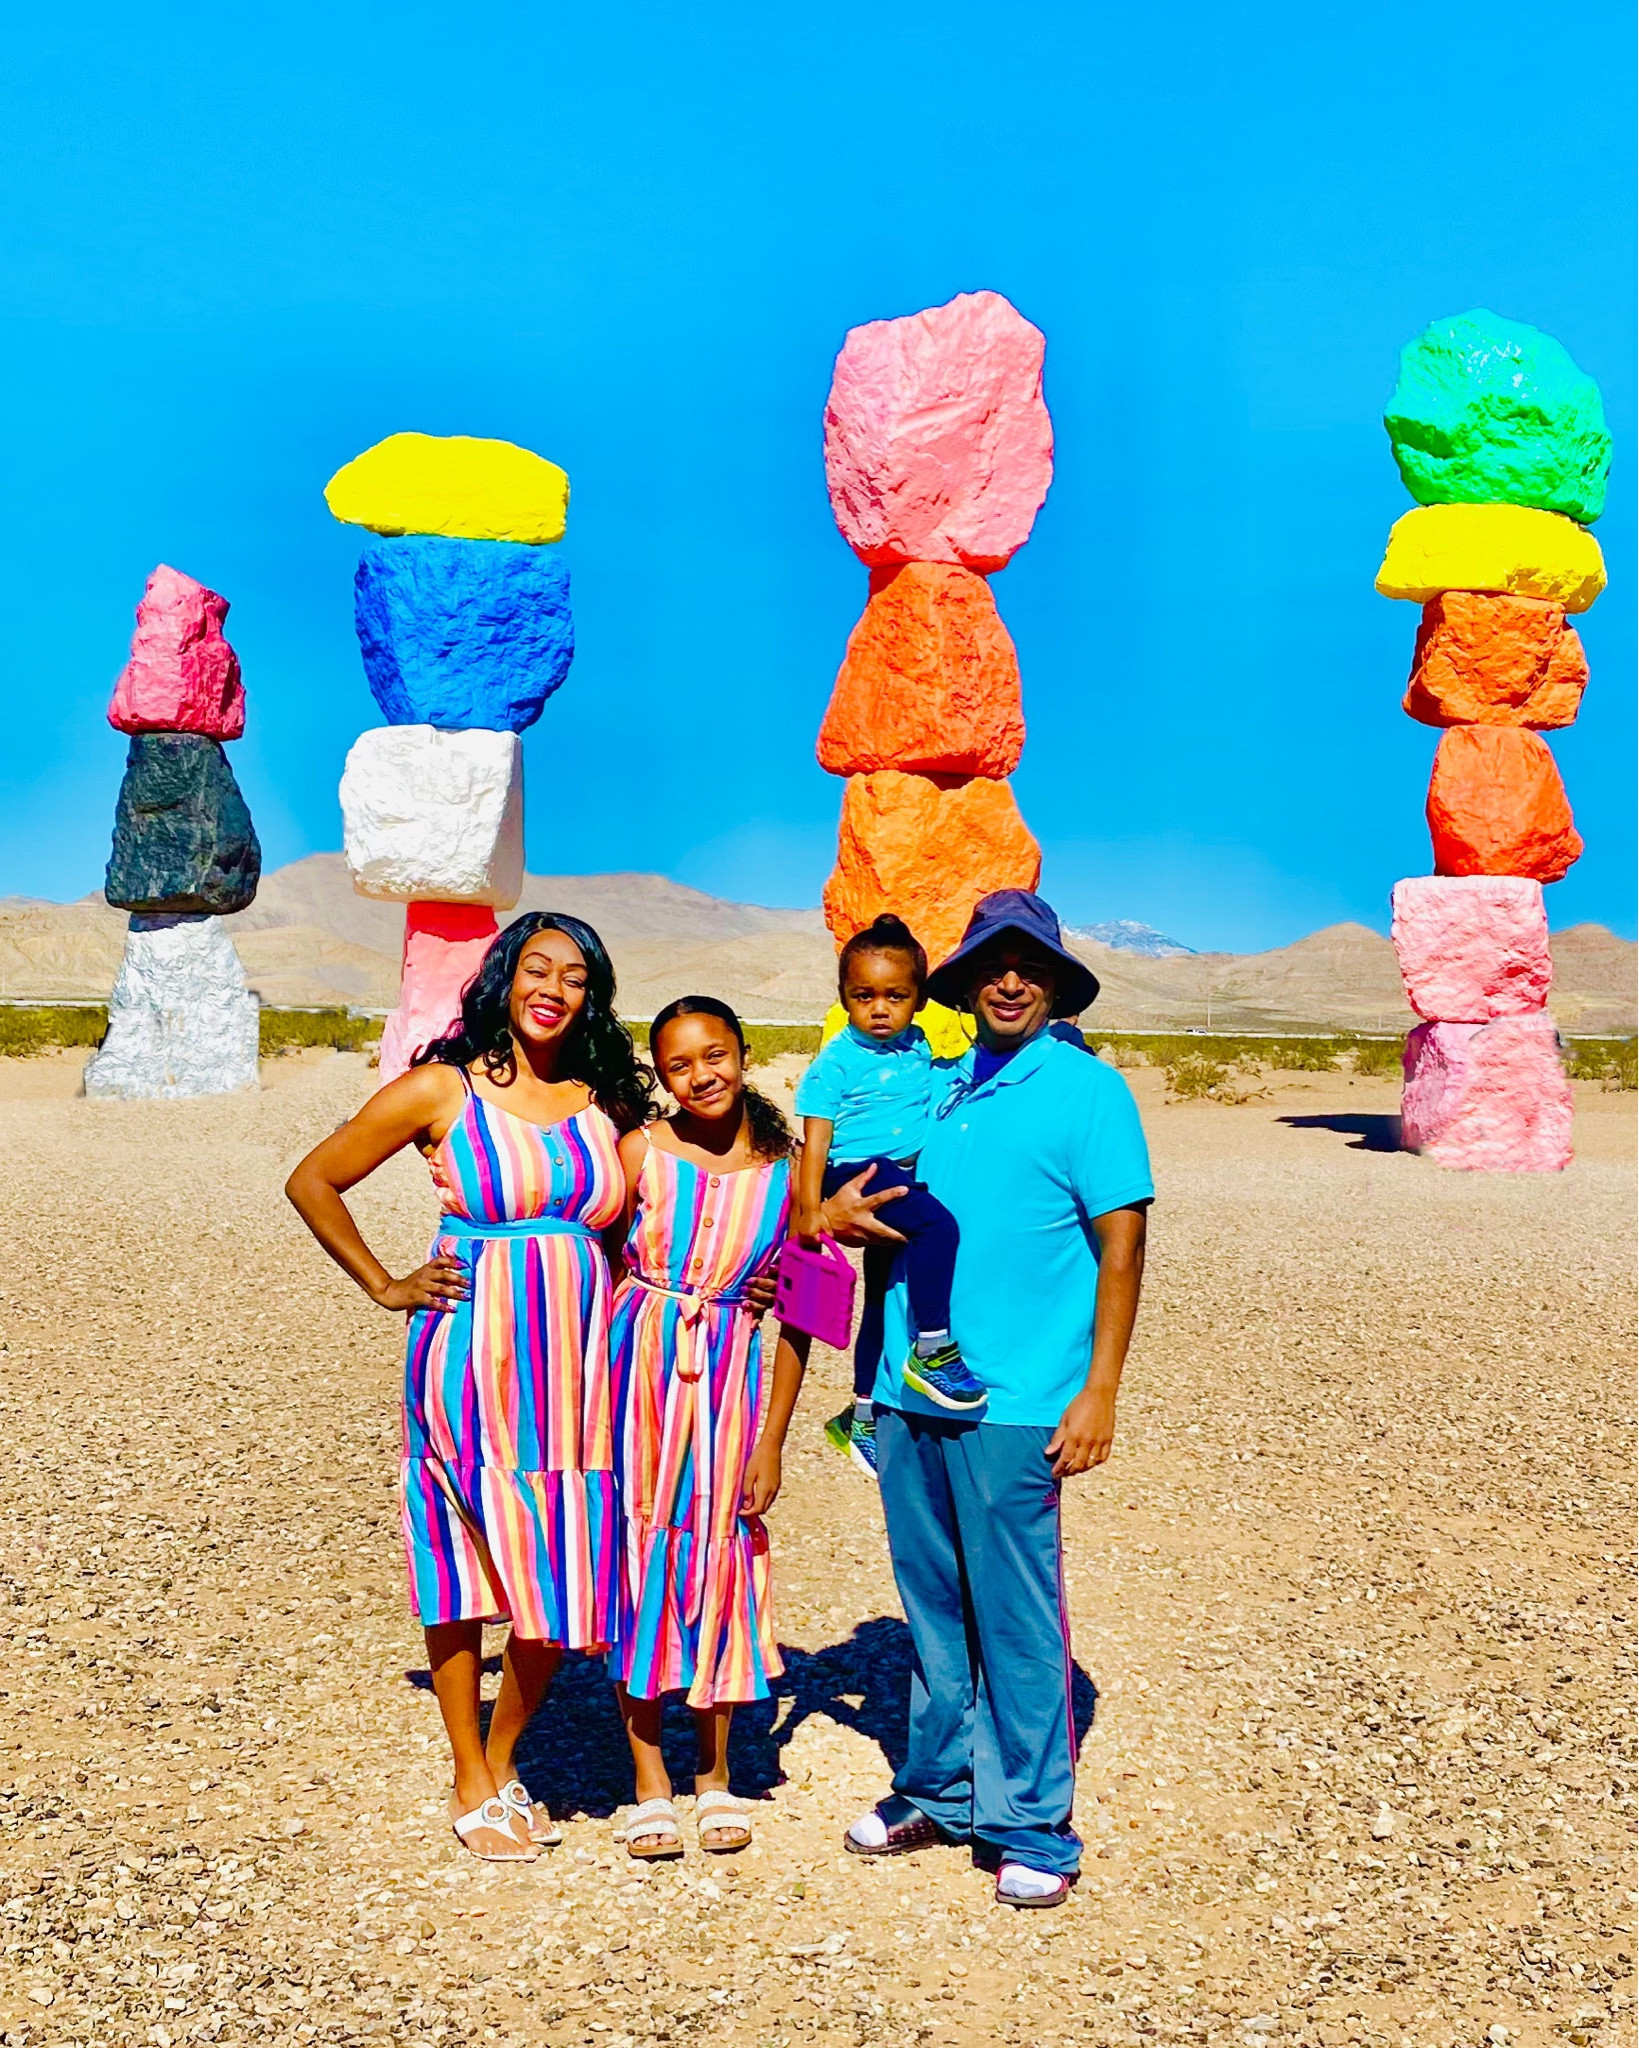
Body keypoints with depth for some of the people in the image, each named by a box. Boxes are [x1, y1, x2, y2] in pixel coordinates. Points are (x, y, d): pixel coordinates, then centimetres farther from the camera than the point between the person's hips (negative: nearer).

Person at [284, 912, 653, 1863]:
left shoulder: (608, 1101, 7)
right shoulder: (441, 1090, -2)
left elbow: (633, 1224, 22)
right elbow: (312, 1182, 6)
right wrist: (385, 1287, 3)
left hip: (576, 1361, 3)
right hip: (472, 1356, -3)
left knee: (564, 1577, 4)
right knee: (470, 1568, 2)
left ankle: (503, 1763, 27)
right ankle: (472, 1785, 21)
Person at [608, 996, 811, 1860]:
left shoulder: (785, 1172, -3)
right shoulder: (640, 1152, -5)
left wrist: (772, 1442, -2)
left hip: (733, 1378, 1)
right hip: (639, 1369, -1)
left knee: (722, 1555, 7)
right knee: (641, 1551, 3)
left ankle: (714, 1772, 26)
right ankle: (649, 1778, 19)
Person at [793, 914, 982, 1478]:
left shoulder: (920, 1048, 7)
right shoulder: (838, 1060, -9)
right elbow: (817, 1136, -11)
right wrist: (810, 1206, -18)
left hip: (906, 1174, 7)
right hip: (857, 1174, -7)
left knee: (885, 1294, 15)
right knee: (937, 1225, -32)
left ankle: (862, 1415, 30)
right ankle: (932, 1349, -20)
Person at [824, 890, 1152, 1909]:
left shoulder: (1089, 1090, -3)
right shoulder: (934, 1084, 12)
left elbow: (1121, 1250, -6)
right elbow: (897, 1214, 23)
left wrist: (1099, 1392, -11)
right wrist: (842, 1212, 0)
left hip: (1014, 1403, -5)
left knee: (1016, 1618, 1)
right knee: (935, 1605, 15)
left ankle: (1032, 1827, 14)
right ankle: (940, 1789, 30)